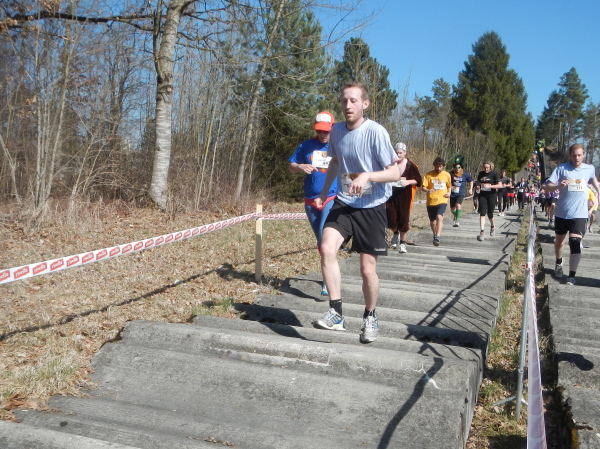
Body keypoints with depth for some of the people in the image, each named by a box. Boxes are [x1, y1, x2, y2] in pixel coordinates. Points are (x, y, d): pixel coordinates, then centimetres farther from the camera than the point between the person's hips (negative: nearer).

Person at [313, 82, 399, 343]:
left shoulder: (376, 132, -16)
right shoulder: (337, 130, 2)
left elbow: (394, 173, -16)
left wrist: (367, 176, -32)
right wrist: (323, 193, 25)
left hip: (372, 207, -4)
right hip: (343, 204, 4)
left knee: (367, 269, 1)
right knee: (326, 248, -21)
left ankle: (370, 317, 27)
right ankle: (336, 313, -12)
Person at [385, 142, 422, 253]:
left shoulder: (411, 166, -3)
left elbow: (418, 181, 1)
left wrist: (408, 182, -16)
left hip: (404, 196, -1)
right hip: (391, 194, 1)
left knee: (403, 219, 1)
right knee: (390, 219, -4)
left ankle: (402, 243, 14)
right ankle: (395, 233, 29)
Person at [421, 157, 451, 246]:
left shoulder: (447, 175, 6)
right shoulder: (428, 175, -2)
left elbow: (449, 186, 22)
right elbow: (423, 187, -4)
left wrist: (449, 192, 2)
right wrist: (428, 190, -26)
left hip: (442, 201, -1)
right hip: (431, 202, 1)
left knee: (439, 217, -24)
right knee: (432, 221, 13)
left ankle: (437, 238, -27)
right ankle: (435, 235, 39)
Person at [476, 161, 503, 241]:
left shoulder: (494, 174, -7)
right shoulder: (481, 174, 4)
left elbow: (500, 185, -11)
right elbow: (478, 182, 23)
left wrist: (490, 186, -21)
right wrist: (481, 184, 2)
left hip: (492, 195, -3)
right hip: (482, 195, 3)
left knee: (490, 214, 5)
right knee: (482, 213, -10)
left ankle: (492, 226, 36)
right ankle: (482, 231, -14)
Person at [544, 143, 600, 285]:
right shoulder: (561, 168, -6)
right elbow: (547, 187, -11)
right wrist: (559, 185, -29)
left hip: (579, 214, 0)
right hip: (562, 212, 0)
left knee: (575, 243, -13)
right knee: (559, 240, 17)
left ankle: (572, 275, -9)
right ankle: (559, 264, 42)